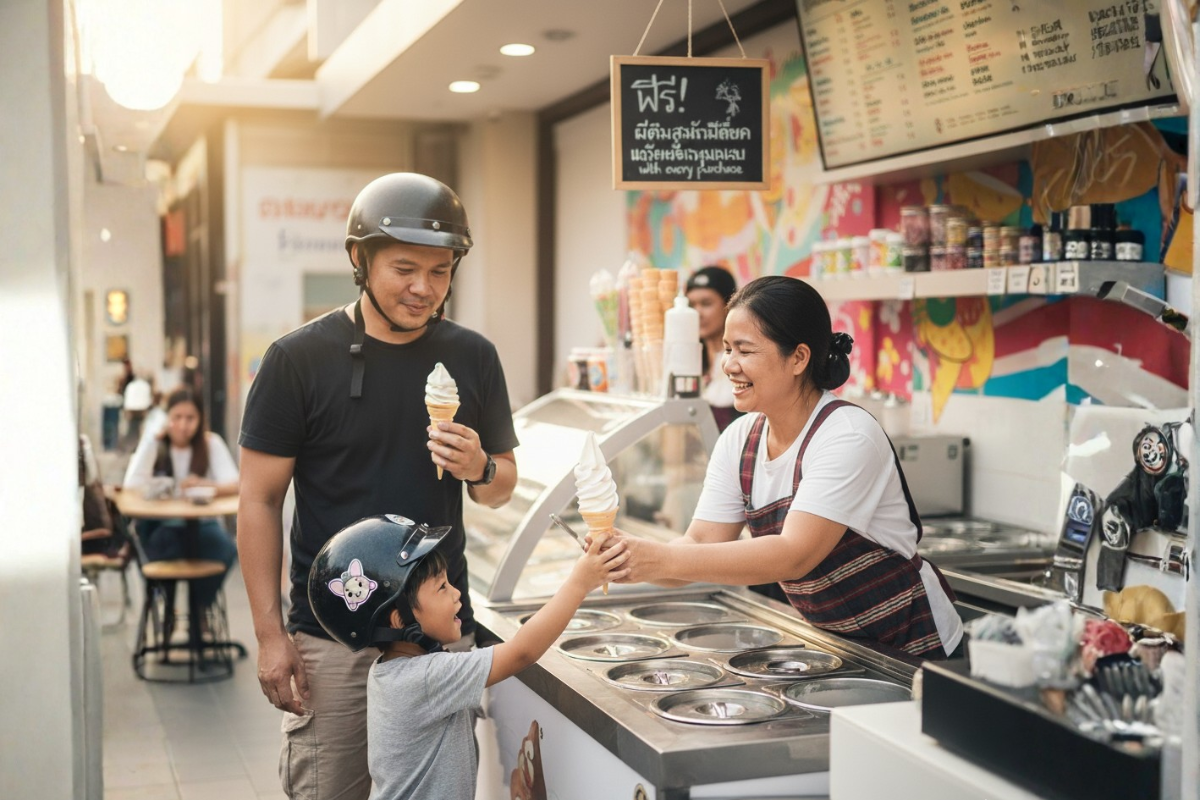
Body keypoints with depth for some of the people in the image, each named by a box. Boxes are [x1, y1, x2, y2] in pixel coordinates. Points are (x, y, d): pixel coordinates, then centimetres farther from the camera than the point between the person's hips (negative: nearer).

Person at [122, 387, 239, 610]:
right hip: (159, 525, 0)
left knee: (225, 548, -29)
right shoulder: (153, 444, -1)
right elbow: (132, 485, -14)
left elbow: (233, 485, -14)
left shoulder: (211, 443, -1)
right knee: (166, 543, -33)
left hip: (200, 524, 1)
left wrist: (204, 485, -35)